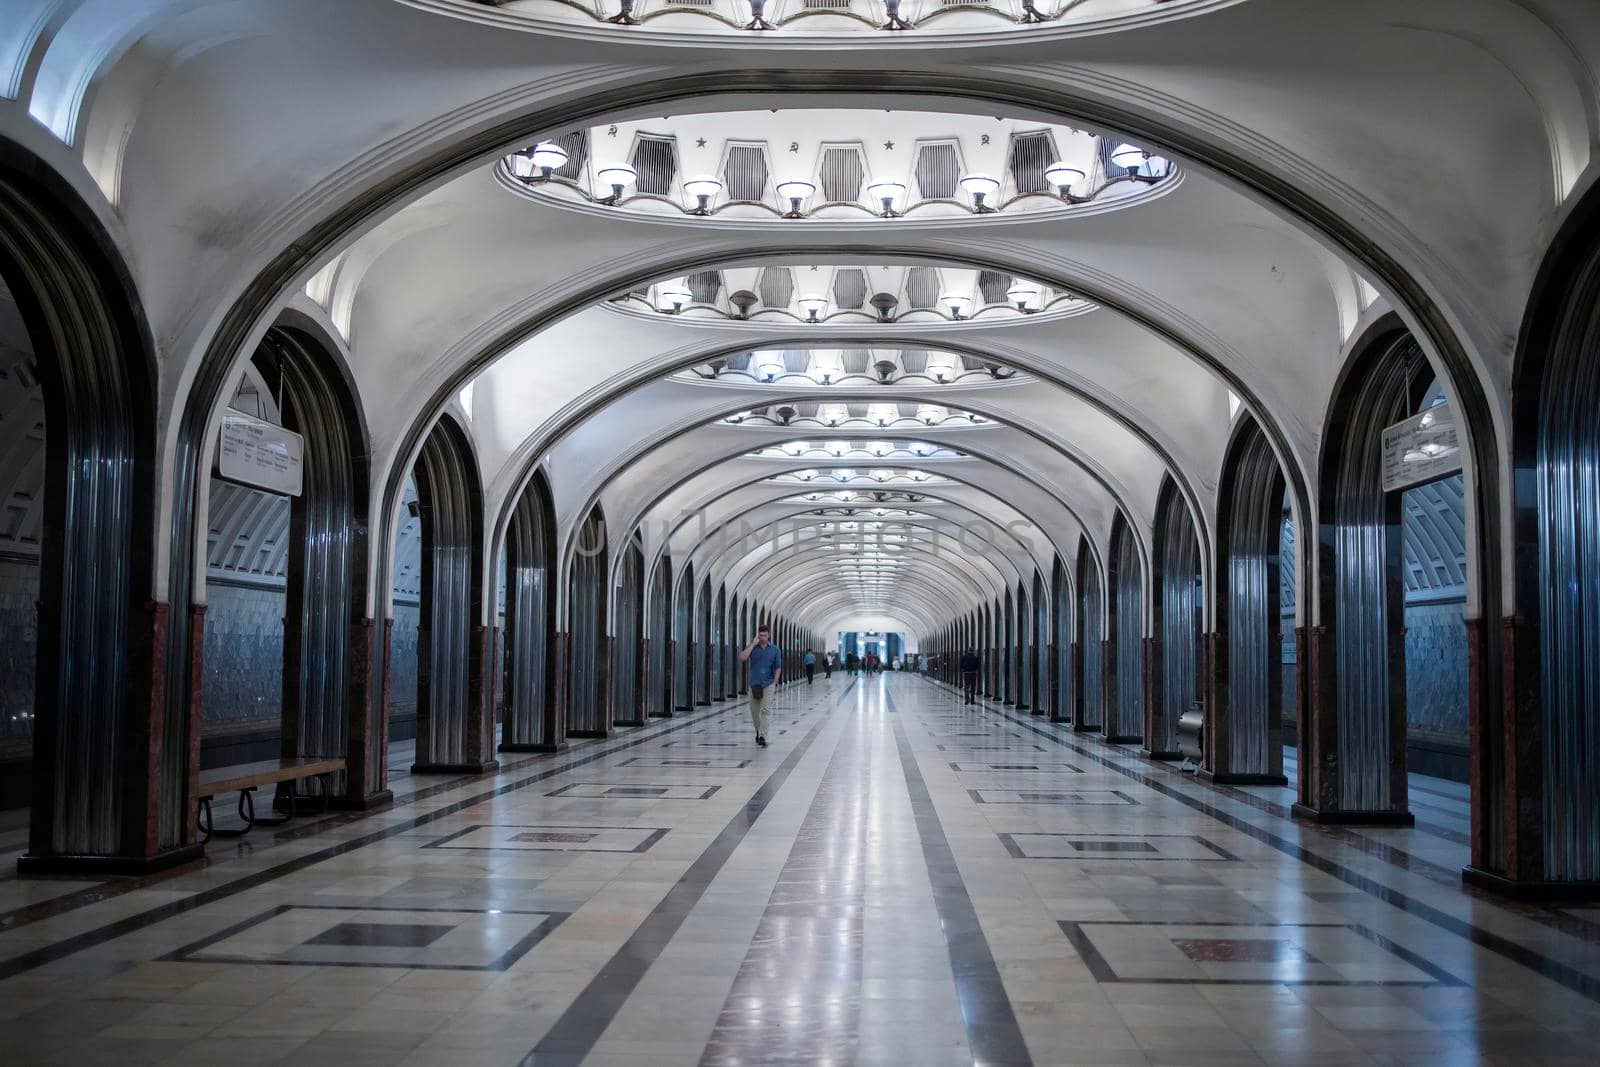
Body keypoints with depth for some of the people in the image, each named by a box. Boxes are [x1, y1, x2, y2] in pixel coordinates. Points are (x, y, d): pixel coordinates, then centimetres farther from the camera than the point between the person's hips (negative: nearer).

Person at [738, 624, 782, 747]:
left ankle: (762, 736, -19)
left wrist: (774, 683, -3)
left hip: (768, 684, -2)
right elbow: (742, 658, -16)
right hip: (754, 684, 2)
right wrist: (753, 643, -14)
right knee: (754, 711, 9)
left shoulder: (775, 649, 2)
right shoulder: (752, 647, 2)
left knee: (764, 710, -14)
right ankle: (758, 731, 33)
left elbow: (778, 667, 6)